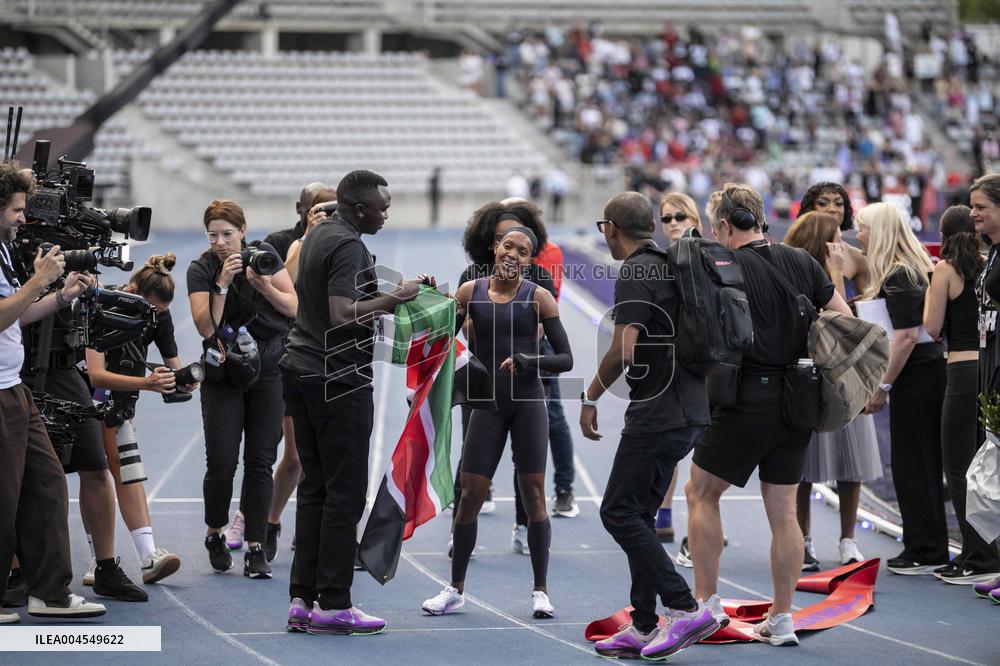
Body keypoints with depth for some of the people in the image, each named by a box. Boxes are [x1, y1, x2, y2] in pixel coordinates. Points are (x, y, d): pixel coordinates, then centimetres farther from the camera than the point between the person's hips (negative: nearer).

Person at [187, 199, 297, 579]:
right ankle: (214, 535, 18)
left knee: (260, 461, -3)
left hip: (268, 371, 1)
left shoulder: (265, 256, 1)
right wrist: (223, 284, -21)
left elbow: (293, 307, -1)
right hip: (224, 374, -1)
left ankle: (255, 548, 1)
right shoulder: (201, 270, -3)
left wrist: (262, 284, -16)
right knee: (222, 463, -6)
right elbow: (206, 327, -13)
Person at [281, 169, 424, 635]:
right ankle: (333, 605, -3)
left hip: (302, 368, 10)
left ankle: (302, 601, 10)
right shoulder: (347, 246, -16)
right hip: (338, 380, -10)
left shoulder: (319, 235, 14)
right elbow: (343, 314, -26)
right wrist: (394, 299, -16)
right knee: (345, 491, -4)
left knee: (314, 487, 11)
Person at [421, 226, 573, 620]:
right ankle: (455, 590, 10)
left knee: (533, 494, -1)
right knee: (469, 494, -1)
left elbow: (566, 359, -2)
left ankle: (540, 591, 7)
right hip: (488, 404, 1)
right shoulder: (470, 292, 4)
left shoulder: (538, 297, -1)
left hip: (528, 401, -1)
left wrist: (529, 361, -20)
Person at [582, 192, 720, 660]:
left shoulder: (635, 273, -13)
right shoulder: (670, 266, 16)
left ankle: (685, 608, -11)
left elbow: (623, 350, -21)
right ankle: (643, 629, 12)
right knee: (637, 515, 13)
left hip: (657, 412, -10)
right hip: (688, 410, 10)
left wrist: (591, 398, -8)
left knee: (619, 512, -6)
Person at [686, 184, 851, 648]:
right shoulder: (801, 262, 7)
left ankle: (705, 603, 8)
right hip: (797, 402, 6)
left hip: (749, 397, -6)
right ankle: (781, 621, 11)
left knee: (701, 492, 10)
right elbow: (845, 320, 11)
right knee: (783, 510, 9)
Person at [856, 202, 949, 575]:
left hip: (914, 376, -10)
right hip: (930, 371, 10)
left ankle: (924, 554, 1)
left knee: (911, 465, -3)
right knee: (925, 464, 13)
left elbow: (907, 336, -20)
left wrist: (883, 387, -17)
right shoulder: (914, 269, 14)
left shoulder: (897, 277, -15)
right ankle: (930, 549, 19)